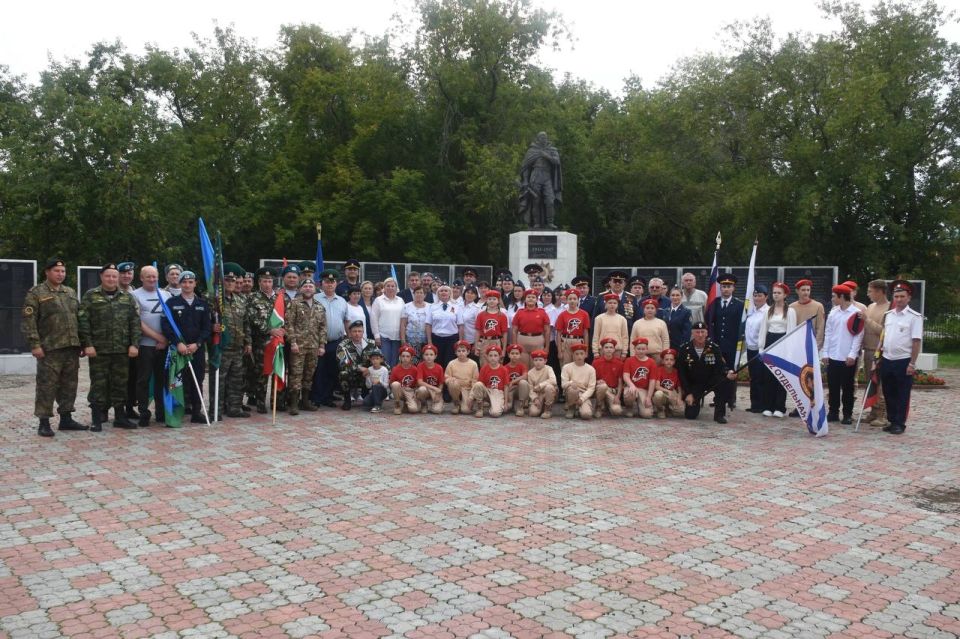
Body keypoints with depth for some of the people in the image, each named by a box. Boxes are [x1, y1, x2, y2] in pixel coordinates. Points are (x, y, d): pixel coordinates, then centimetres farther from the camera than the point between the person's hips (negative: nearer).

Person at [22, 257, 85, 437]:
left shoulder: (71, 292, 16)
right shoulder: (36, 293, -3)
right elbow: (28, 321, -9)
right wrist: (35, 344, -16)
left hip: (72, 348, 6)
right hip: (50, 349, -6)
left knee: (69, 385, 11)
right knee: (47, 386, -3)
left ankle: (66, 419, 20)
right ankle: (44, 422, 4)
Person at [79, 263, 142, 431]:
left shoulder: (128, 298, 10)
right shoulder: (91, 296, 3)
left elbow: (135, 323, 7)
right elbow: (83, 322, -3)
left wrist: (134, 344, -2)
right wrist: (87, 345, -10)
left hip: (122, 350, 3)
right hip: (98, 350, -2)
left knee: (120, 384, 9)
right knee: (98, 384, 2)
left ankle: (120, 417, 18)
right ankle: (97, 419, 10)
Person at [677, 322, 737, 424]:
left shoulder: (714, 347, -10)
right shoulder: (684, 350, -10)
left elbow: (721, 366, -15)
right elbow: (681, 373, -7)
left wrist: (728, 373, -40)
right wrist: (688, 393, -11)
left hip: (712, 380, 1)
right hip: (694, 384, 0)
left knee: (729, 382, -32)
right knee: (690, 415, -12)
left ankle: (719, 413, -14)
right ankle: (695, 401, 27)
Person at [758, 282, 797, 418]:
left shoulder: (790, 311, -1)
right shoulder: (768, 311, 11)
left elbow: (791, 331, -5)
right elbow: (763, 329, 10)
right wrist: (761, 347, 4)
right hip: (769, 342, 4)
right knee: (767, 375, 3)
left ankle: (780, 407, 5)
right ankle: (768, 406, 9)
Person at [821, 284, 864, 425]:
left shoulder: (857, 313, -6)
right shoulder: (833, 312, 9)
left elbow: (858, 335, -8)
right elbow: (828, 333, 10)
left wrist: (853, 354, -14)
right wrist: (825, 353, 5)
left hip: (848, 357, -4)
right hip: (833, 356, 4)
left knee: (847, 387, 4)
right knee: (833, 386, 8)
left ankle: (847, 414, 13)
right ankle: (833, 412, 17)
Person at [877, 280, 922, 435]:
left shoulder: (914, 317, -8)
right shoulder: (888, 315, 9)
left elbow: (916, 342, -11)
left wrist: (912, 364, -14)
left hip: (903, 362, -5)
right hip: (886, 360, 5)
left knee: (902, 395, 4)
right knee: (888, 393, 12)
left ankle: (900, 424, 14)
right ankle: (892, 421, 23)